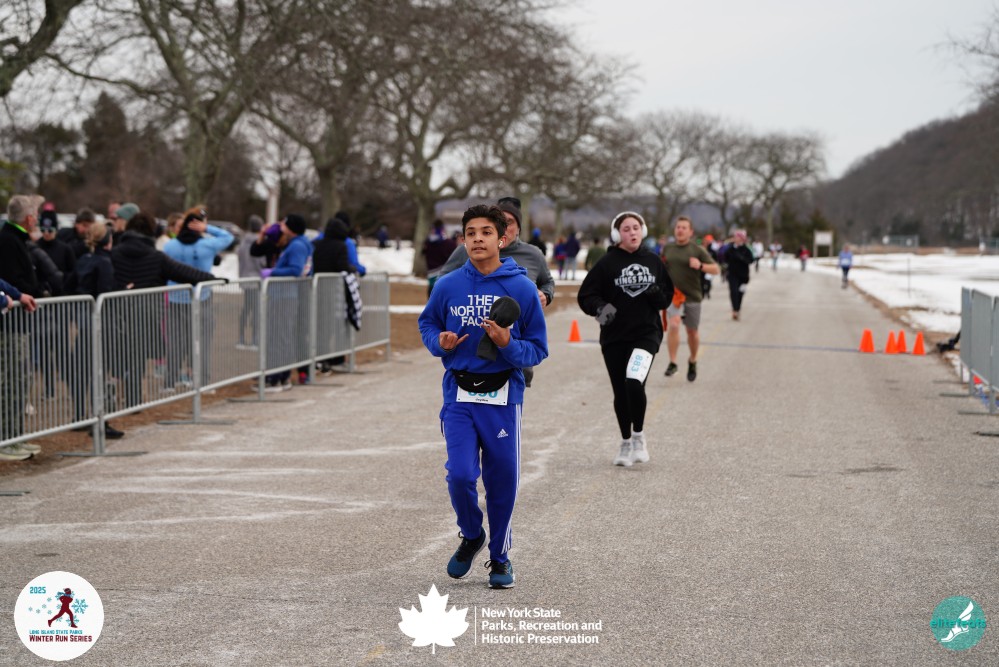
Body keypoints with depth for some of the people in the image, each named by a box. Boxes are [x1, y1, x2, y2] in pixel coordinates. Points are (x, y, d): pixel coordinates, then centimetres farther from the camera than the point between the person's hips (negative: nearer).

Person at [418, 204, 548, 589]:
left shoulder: (521, 288, -3)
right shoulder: (448, 286, 2)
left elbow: (538, 349, 0)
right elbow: (427, 323, 19)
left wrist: (508, 345, -19)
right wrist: (439, 342, -2)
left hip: (503, 398, -1)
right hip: (459, 396, 1)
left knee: (502, 481, 5)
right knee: (460, 475, -10)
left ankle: (500, 557, 26)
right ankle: (471, 537, 21)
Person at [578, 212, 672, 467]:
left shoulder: (653, 261, 5)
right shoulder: (608, 263, -3)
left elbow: (668, 295, 15)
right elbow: (585, 295, -2)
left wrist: (657, 295, -7)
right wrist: (599, 307, -22)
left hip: (647, 333, 0)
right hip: (614, 336, 0)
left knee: (634, 382, -22)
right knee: (621, 393, 8)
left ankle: (639, 436, -1)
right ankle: (626, 443, 28)